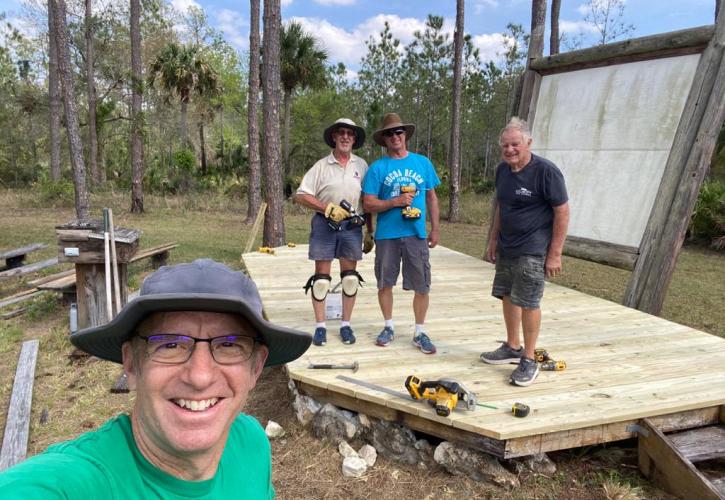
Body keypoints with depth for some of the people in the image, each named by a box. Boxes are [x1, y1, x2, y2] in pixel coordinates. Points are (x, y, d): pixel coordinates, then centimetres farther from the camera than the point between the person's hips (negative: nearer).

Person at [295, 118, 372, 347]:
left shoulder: (362, 166, 8)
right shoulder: (321, 166, 2)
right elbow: (301, 196, -3)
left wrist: (370, 233, 8)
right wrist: (327, 208, -14)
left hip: (352, 226, 2)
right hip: (324, 225, -2)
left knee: (350, 277, 6)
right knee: (321, 277, 2)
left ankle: (345, 325, 18)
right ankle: (320, 326, 12)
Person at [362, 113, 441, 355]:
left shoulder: (423, 163, 6)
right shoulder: (377, 168, 0)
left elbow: (432, 197, 12)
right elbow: (368, 204, -4)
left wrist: (435, 229, 8)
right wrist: (396, 201, -16)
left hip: (416, 234, 1)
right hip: (387, 235, 0)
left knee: (422, 286, 3)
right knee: (385, 283, 10)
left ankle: (420, 332, 19)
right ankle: (389, 327, 29)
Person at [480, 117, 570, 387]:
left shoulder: (546, 171, -14)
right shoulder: (502, 170, 7)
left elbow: (562, 212, -13)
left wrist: (555, 253, -15)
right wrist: (494, 239, 17)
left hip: (532, 251, -7)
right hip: (506, 248, 7)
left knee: (528, 302, -2)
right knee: (508, 296, 13)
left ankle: (529, 360, 11)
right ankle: (512, 347, 30)